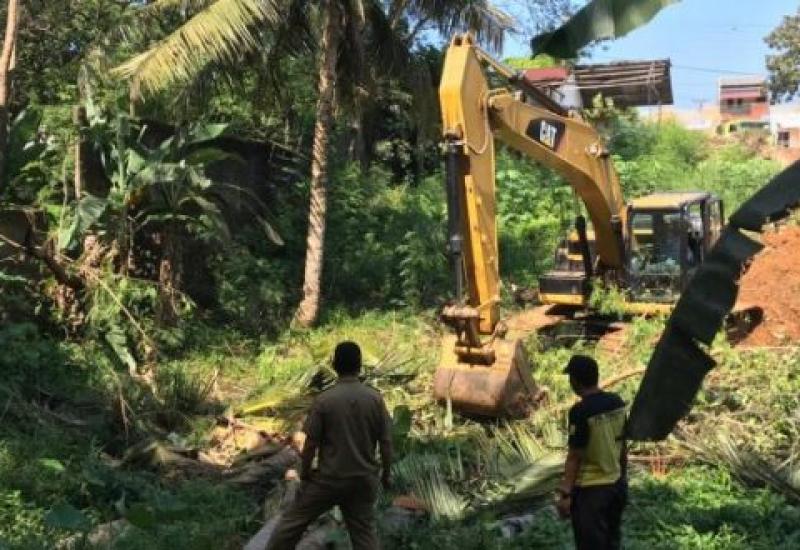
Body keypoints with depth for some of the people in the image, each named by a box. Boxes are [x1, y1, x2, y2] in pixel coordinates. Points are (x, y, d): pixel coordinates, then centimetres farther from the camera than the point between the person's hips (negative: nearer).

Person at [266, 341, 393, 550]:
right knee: (364, 531, 11)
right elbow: (386, 441, -3)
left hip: (329, 477, -2)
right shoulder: (375, 398, -5)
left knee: (294, 520, 13)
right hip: (363, 478, 2)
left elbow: (311, 443, -8)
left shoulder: (324, 399, -11)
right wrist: (386, 474, 10)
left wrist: (304, 474, 6)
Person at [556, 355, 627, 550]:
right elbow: (622, 444, 10)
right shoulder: (617, 402, 0)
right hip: (616, 483, 7)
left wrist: (565, 493, -14)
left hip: (589, 489, -7)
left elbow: (575, 456, -19)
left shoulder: (580, 411, -21)